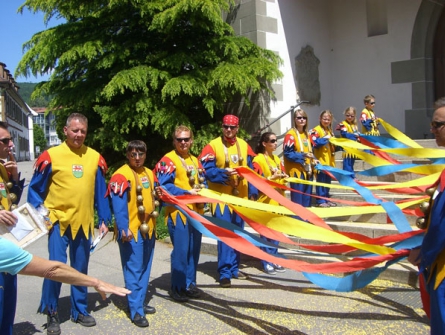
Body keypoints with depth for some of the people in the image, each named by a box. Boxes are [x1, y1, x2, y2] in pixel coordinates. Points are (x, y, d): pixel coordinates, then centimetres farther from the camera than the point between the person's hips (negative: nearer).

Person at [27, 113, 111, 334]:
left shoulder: (95, 158, 3)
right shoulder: (51, 156, -6)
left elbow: (100, 192, 8)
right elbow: (34, 188, 1)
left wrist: (104, 220, 6)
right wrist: (38, 210, -11)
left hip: (84, 223, 3)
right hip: (59, 221, -3)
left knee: (81, 269, 13)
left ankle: (79, 311, 29)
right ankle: (51, 314, 13)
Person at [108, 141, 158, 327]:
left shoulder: (149, 173, 11)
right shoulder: (121, 175, -14)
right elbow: (118, 205, -19)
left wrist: (154, 221, 16)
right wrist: (123, 229, -25)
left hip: (148, 228, 8)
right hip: (131, 230, -8)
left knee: (145, 269, 16)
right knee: (133, 270, -2)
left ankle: (140, 302, 29)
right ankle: (136, 311, 5)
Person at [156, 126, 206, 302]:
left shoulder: (195, 160, 16)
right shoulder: (168, 160, -7)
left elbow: (202, 182, 18)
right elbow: (164, 186, -15)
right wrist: (186, 193, -20)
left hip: (196, 211, 7)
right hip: (178, 212, -7)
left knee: (194, 249, 11)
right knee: (180, 250, -3)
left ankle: (189, 284, 24)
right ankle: (177, 287, 10)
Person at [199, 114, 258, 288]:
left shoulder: (244, 145, 8)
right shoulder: (213, 146, -6)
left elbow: (250, 171, 11)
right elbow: (207, 171, -11)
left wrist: (253, 192, 7)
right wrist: (224, 173, -25)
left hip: (241, 197, 5)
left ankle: (234, 268, 27)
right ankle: (224, 272, 4)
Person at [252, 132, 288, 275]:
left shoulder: (277, 159, 14)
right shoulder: (258, 160, -9)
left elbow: (282, 175, 17)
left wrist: (285, 177, -5)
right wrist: (272, 177, -24)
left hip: (278, 199, 7)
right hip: (266, 200, -7)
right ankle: (266, 262, 6)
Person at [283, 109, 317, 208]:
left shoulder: (306, 134, 14)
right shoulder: (290, 134, -11)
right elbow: (287, 153, -17)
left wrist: (313, 160, 5)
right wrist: (303, 155, -26)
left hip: (307, 170, 8)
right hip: (297, 171, -8)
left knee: (307, 198, 14)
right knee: (298, 200, -5)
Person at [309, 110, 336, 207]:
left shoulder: (330, 131, 17)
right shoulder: (316, 130, -8)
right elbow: (315, 143, -21)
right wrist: (326, 138, -22)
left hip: (329, 160, 8)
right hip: (321, 160, -8)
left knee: (327, 181, 13)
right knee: (321, 181, -4)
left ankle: (326, 199, 22)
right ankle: (320, 201, 2)